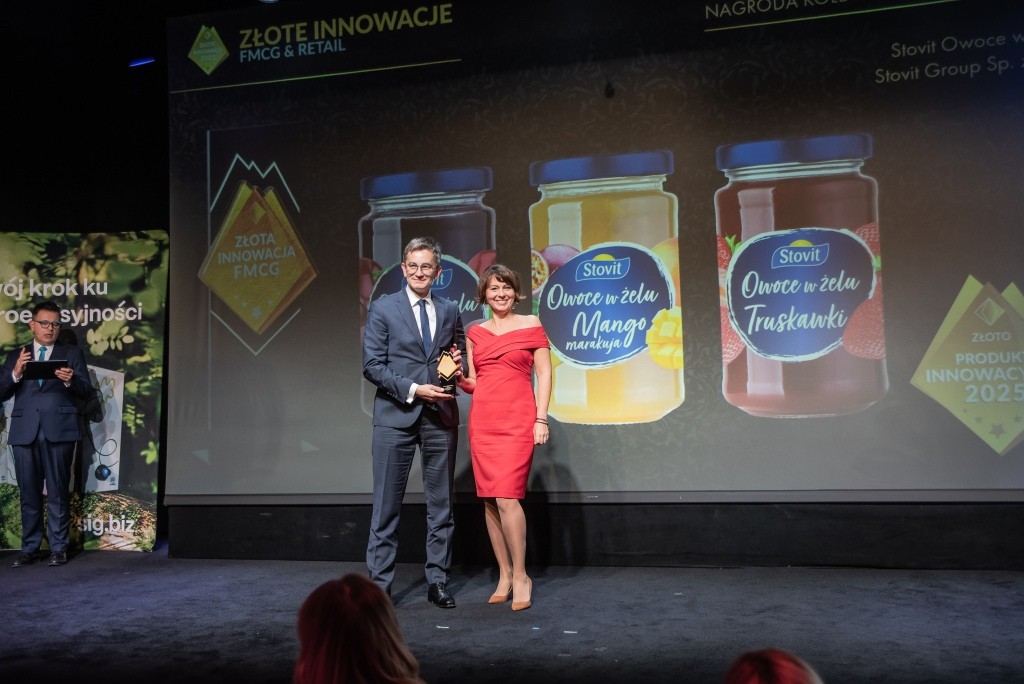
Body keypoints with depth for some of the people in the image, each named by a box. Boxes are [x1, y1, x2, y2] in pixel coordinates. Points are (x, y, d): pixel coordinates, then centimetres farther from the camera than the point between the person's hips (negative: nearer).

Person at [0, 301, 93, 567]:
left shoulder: (72, 354, 12)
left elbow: (86, 392, 3)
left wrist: (70, 381, -17)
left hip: (59, 430, -2)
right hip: (25, 431, 2)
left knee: (58, 492, -3)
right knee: (29, 493, 5)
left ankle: (58, 548, 4)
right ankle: (30, 548, 13)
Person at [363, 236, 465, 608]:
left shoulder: (450, 310, 11)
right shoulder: (382, 308, 1)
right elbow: (372, 365, -5)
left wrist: (458, 362, -4)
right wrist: (414, 390, -14)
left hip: (441, 416, 4)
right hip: (395, 416, -3)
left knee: (441, 504, 9)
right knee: (387, 505, 1)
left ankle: (437, 581, 20)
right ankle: (379, 583, 11)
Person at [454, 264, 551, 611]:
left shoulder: (531, 325, 5)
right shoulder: (475, 333, 14)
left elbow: (544, 374, 1)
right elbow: (474, 382, 14)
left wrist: (541, 419, -7)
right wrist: (455, 377, -6)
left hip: (517, 420, -4)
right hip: (482, 420, 4)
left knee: (507, 498, -13)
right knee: (489, 501, 4)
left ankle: (521, 577, 1)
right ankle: (504, 576, 16)